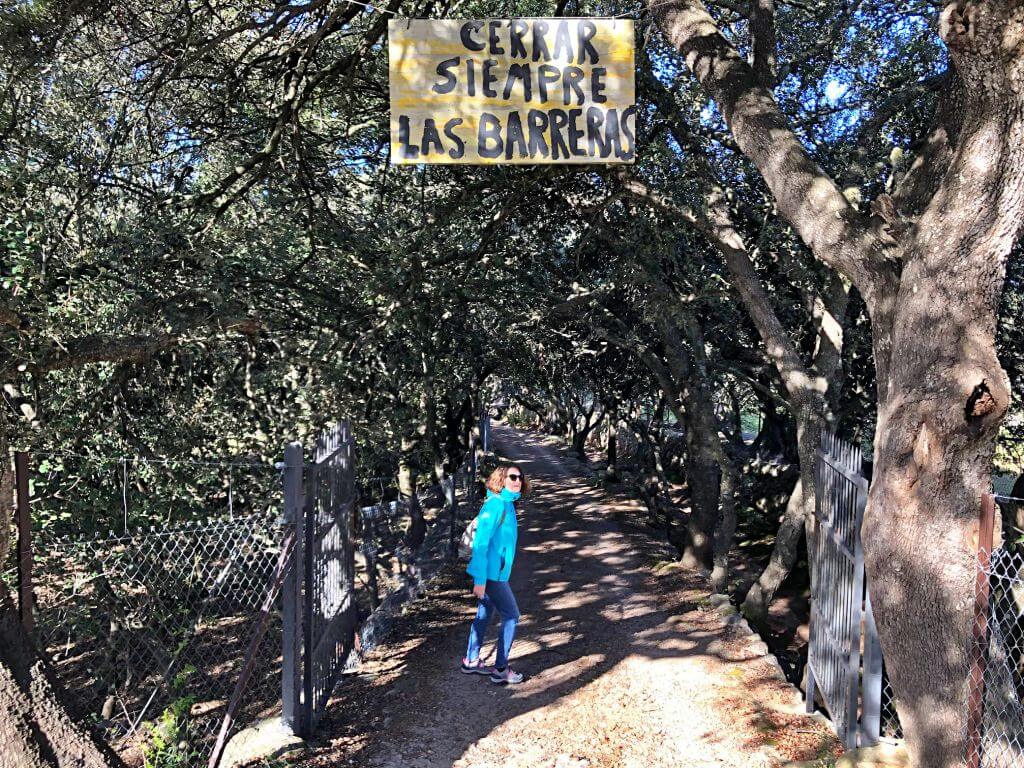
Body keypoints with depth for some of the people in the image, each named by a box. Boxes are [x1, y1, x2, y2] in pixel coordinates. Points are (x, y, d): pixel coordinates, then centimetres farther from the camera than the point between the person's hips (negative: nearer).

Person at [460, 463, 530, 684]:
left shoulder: (508, 504, 8)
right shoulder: (495, 504, -21)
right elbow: (481, 542, -23)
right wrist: (479, 580, -24)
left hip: (495, 572, 9)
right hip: (490, 573, -9)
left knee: (485, 615, 18)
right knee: (511, 616, -1)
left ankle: (471, 661, 31)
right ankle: (501, 670, 8)